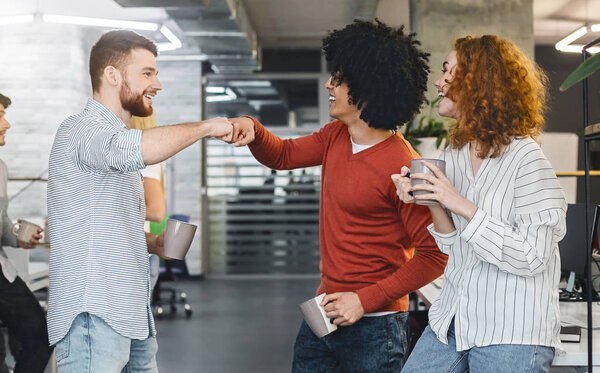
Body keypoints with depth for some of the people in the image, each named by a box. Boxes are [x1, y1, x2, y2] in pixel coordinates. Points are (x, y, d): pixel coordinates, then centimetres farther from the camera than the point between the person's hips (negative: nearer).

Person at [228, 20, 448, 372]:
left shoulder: (402, 166, -21)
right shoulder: (336, 137, 4)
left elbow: (433, 256, -20)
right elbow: (283, 155, 21)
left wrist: (365, 300, -21)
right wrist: (253, 130, -1)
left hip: (373, 326, -8)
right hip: (323, 313, 8)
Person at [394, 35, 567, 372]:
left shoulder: (526, 159, -14)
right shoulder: (453, 157, 7)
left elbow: (532, 258, -19)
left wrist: (462, 205, -21)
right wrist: (433, 205, -7)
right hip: (453, 321, 7)